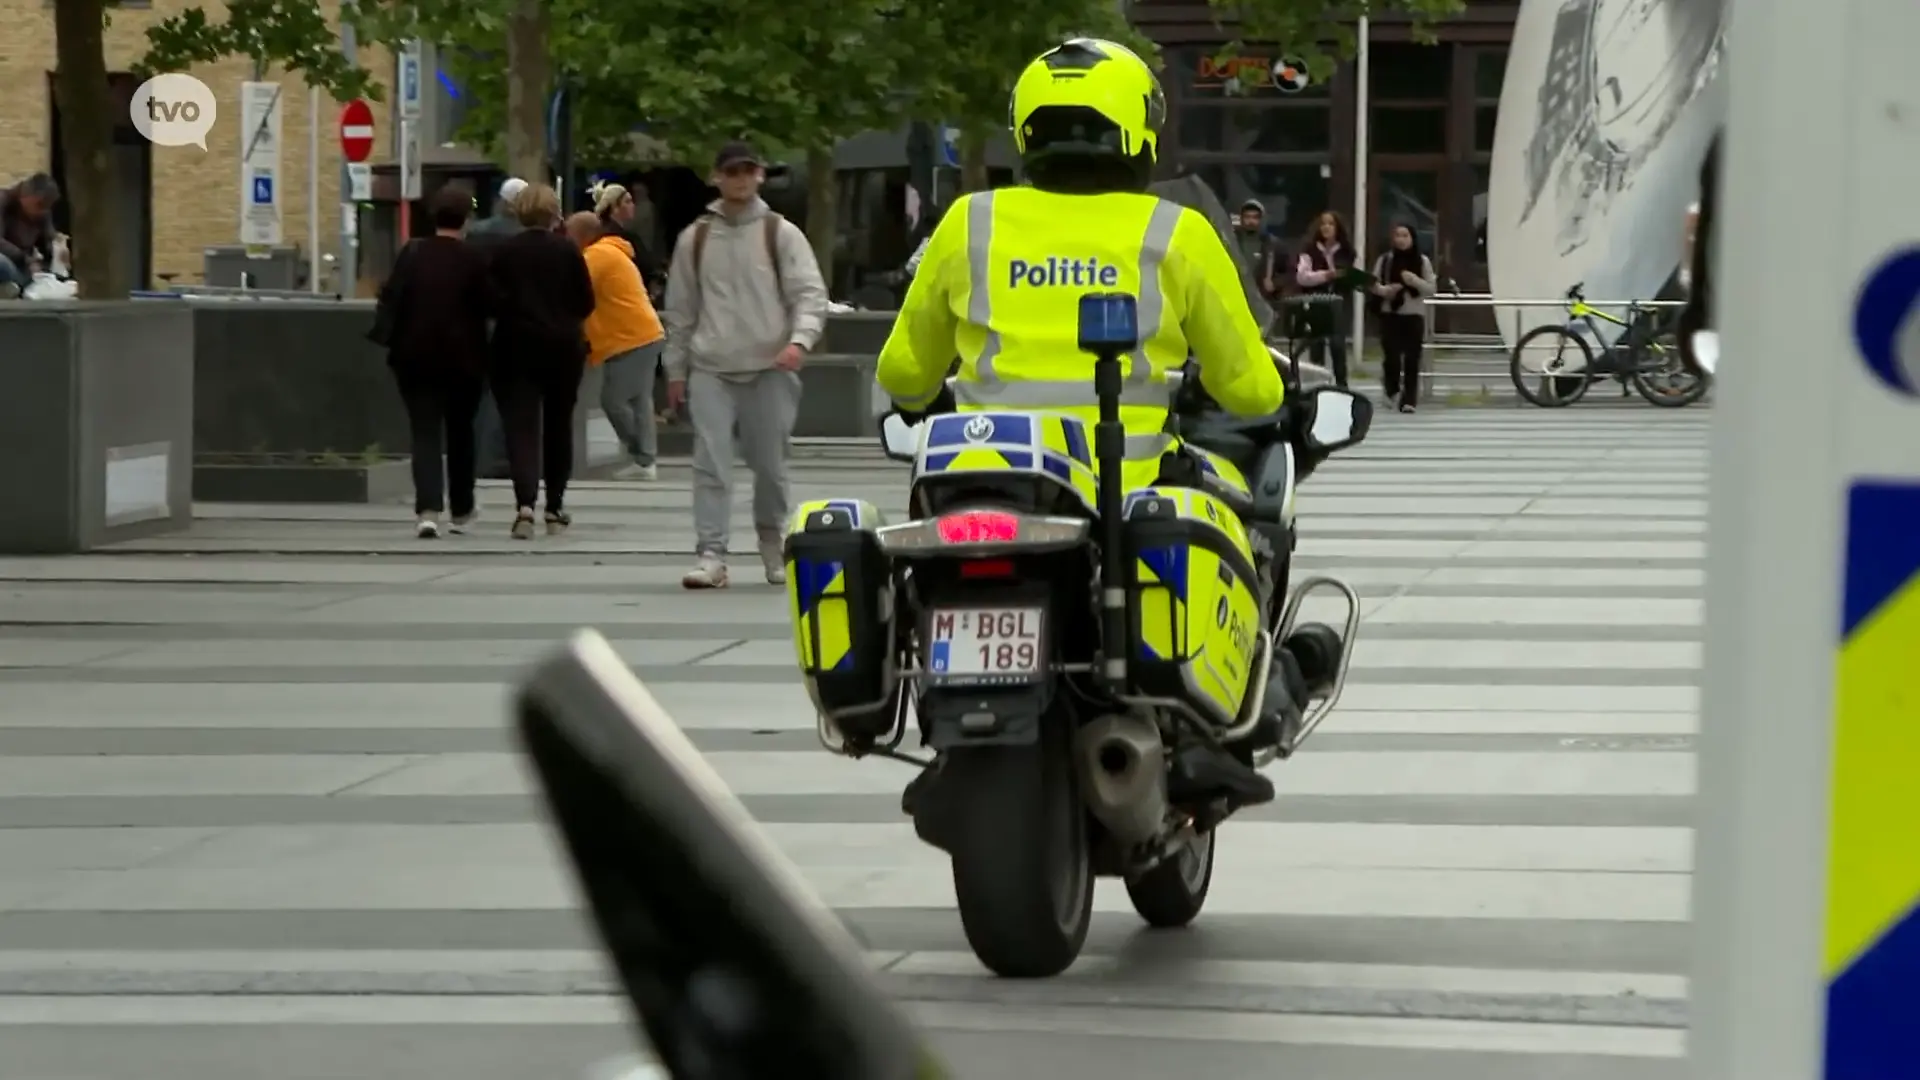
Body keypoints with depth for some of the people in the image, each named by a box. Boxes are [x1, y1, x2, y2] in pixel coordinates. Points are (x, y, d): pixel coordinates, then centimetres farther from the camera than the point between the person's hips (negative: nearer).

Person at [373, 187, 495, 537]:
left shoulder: (412, 254, -4)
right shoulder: (474, 259, -9)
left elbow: (390, 298, -3)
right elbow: (489, 304, -6)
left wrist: (395, 341, 11)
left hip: (415, 355, 0)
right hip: (463, 358, 0)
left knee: (424, 432, -1)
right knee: (460, 430, 17)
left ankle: (428, 509, -18)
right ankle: (462, 510, 28)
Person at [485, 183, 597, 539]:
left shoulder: (504, 252, -5)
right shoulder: (568, 251, -3)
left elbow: (493, 300, -6)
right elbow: (586, 303, 0)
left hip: (516, 349, -1)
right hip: (563, 348, 1)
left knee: (521, 427, -4)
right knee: (558, 426, 16)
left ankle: (525, 504, -23)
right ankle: (555, 509, 22)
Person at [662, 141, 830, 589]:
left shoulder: (782, 234, 2)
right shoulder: (694, 239, 9)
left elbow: (810, 293, -3)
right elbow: (680, 309, 16)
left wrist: (800, 340, -21)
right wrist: (675, 370, 14)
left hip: (770, 368, -1)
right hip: (711, 370, 1)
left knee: (770, 464, 8)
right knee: (711, 463, -10)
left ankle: (773, 544, 28)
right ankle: (710, 555, -11)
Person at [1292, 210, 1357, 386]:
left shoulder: (1346, 252, 8)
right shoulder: (1310, 250, 2)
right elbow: (1301, 276, -8)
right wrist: (1325, 275, -19)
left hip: (1337, 305, 1)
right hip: (1315, 305, -1)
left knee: (1338, 344, -8)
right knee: (1316, 347, 4)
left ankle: (1341, 383, -1)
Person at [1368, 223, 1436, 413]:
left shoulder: (1422, 261, 2)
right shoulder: (1385, 260, 3)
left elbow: (1431, 289, 2)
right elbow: (1373, 284, 4)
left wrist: (1415, 280, -15)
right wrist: (1384, 290, -17)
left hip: (1414, 315, 0)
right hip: (1390, 314, 0)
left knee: (1411, 359, -5)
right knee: (1391, 356, -3)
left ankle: (1408, 399, -3)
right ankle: (1393, 391, 23)